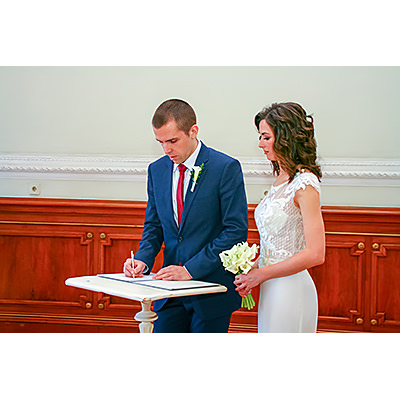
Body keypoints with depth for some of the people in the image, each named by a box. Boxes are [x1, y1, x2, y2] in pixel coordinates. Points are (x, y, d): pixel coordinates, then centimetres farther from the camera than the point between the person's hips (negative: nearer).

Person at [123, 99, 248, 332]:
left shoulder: (226, 168, -11)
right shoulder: (157, 170, 7)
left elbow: (236, 231, -14)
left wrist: (191, 269, -18)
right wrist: (143, 259, -6)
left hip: (212, 290, -5)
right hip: (170, 290, 5)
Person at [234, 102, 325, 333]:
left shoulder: (304, 184, -15)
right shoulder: (281, 179, 11)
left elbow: (315, 254, -21)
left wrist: (260, 274, -15)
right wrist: (251, 272, 4)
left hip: (291, 290, -8)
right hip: (272, 289, 8)